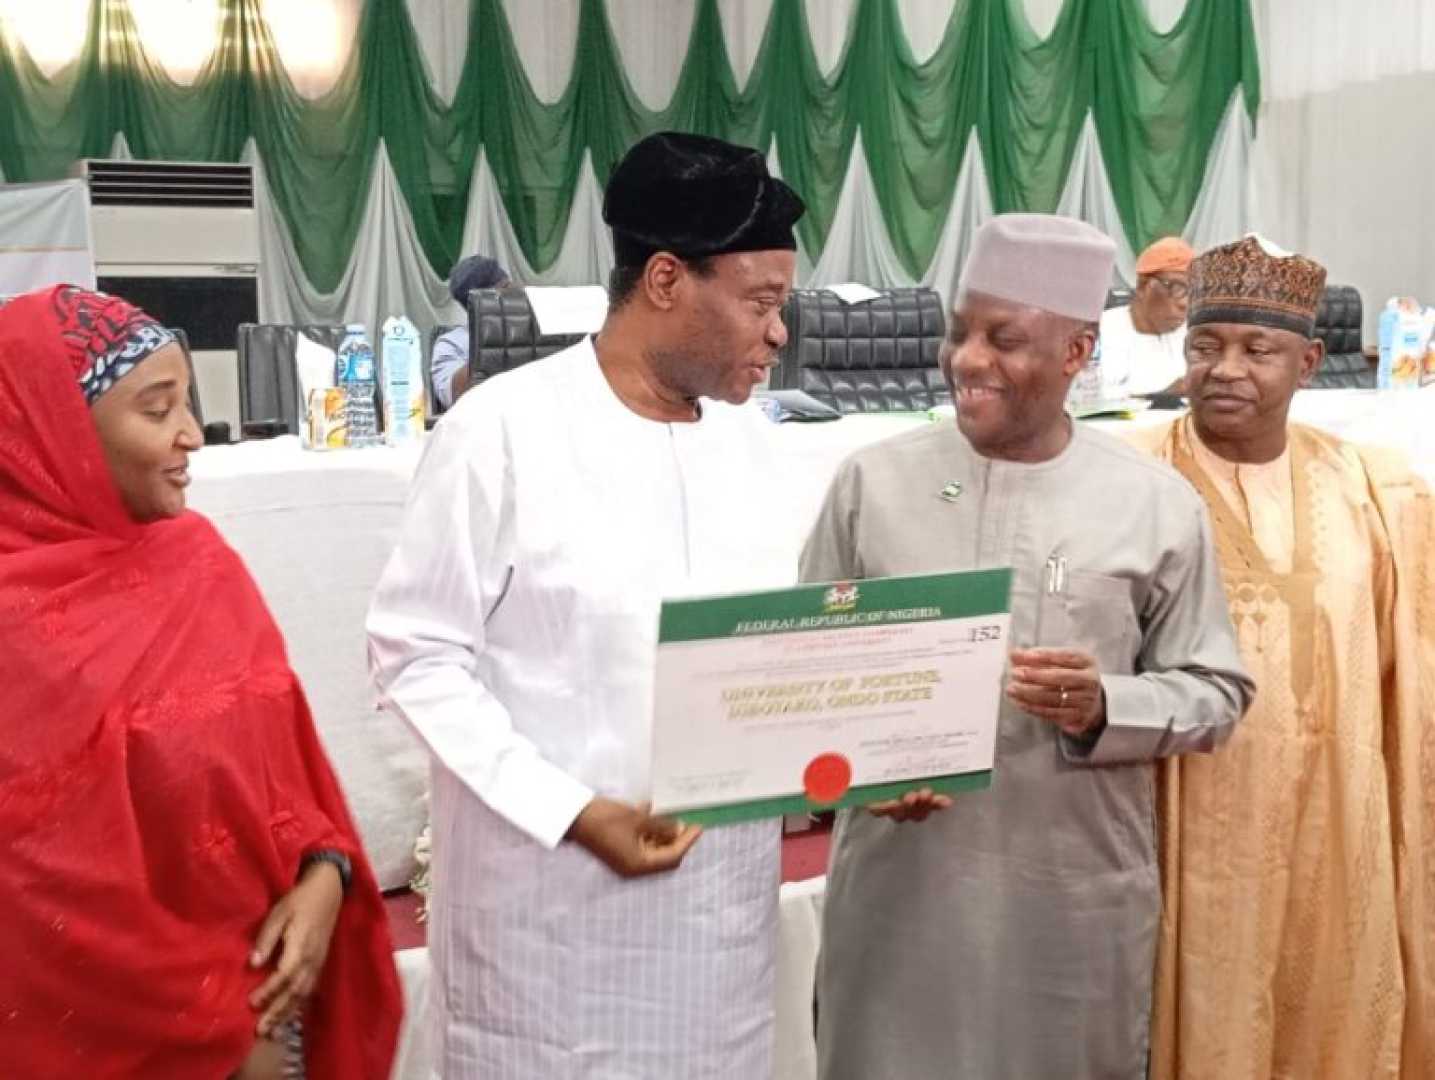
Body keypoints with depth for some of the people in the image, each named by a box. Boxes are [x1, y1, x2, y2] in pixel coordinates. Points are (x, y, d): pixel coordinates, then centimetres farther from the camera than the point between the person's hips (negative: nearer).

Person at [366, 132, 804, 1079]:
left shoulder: (747, 440, 6)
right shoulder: (506, 430, -13)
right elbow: (416, 654, -11)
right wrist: (571, 812, -18)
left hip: (725, 880, 6)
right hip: (553, 887, -5)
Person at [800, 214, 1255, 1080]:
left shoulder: (1158, 504, -1)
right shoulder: (872, 481, 0)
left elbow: (1216, 691, 3)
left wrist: (1106, 710, -16)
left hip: (1079, 890, 0)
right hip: (901, 879, 1)